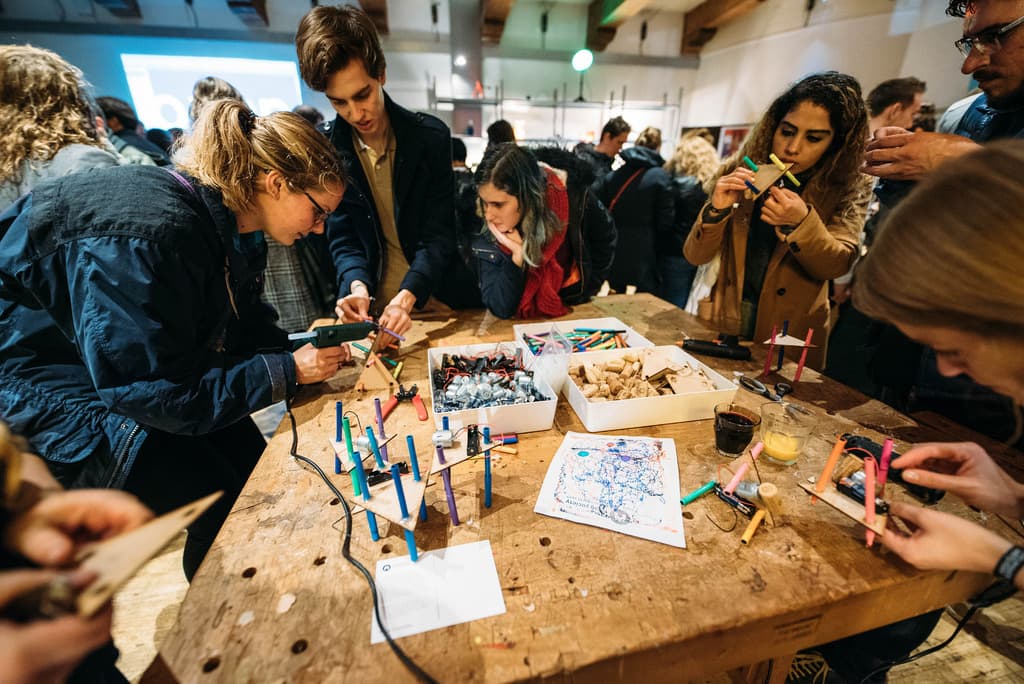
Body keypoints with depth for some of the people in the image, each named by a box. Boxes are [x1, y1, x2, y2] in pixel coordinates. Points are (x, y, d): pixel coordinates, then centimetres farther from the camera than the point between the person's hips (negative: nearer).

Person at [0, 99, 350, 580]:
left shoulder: (226, 221, -6)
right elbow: (153, 392, -30)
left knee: (253, 472, 3)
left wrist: (303, 346, -11)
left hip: (141, 362, 8)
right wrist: (287, 371, -28)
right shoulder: (148, 234, -32)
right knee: (217, 501, -11)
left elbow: (240, 325, 3)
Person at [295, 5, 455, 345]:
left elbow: (437, 236, -13)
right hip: (370, 304, 1)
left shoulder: (432, 137, -10)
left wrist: (406, 297, -27)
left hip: (432, 298, -1)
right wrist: (357, 286, -24)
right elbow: (343, 239, -3)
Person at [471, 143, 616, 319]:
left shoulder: (573, 204, -21)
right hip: (525, 319, -1)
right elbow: (501, 309, -22)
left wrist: (584, 290, 1)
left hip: (574, 309, 2)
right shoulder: (486, 240, -20)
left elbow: (605, 241, -3)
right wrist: (518, 256, -33)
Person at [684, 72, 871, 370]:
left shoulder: (847, 189, -5)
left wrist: (801, 222, -29)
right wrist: (716, 209, -25)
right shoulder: (739, 172, -4)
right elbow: (695, 255, -7)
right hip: (724, 324, 1)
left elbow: (836, 265, -13)